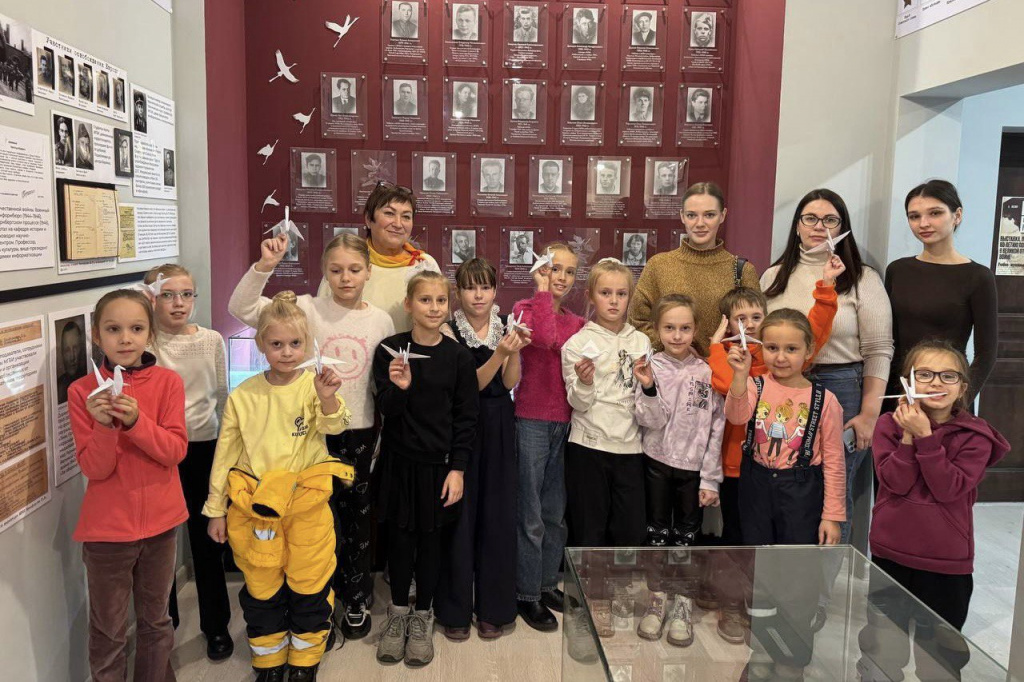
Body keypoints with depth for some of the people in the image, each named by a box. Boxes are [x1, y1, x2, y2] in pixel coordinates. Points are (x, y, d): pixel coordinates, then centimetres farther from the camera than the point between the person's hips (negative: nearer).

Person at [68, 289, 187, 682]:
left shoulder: (168, 383, -7)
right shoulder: (82, 391, -9)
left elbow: (175, 451, -13)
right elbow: (94, 468, -11)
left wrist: (136, 420, -27)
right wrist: (105, 426, -28)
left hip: (160, 521, 1)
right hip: (106, 528, -1)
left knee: (156, 619, 20)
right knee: (109, 631, 13)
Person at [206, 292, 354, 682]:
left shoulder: (314, 385, -6)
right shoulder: (243, 396, -1)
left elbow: (335, 425, -24)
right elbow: (225, 453, 5)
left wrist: (327, 398, -45)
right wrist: (216, 509, 7)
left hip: (307, 503, -1)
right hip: (254, 504, 2)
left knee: (310, 587, 9)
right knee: (261, 590, 14)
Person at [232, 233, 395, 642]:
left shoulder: (380, 320, 1)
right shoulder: (308, 308, -7)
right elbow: (242, 309, -16)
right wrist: (264, 266, -28)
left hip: (361, 432, 2)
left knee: (358, 517, 13)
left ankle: (357, 600, 32)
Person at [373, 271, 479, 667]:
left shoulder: (459, 357, -4)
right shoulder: (390, 350, -4)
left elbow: (466, 419, -2)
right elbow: (387, 410, -5)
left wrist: (458, 469, -7)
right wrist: (399, 388, -27)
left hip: (439, 465, 0)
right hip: (399, 461, 0)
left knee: (430, 539, 10)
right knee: (400, 537, 9)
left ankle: (422, 618, 28)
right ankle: (398, 613, 30)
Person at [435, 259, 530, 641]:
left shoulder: (506, 325, 2)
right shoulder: (449, 331, -5)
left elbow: (510, 383, -5)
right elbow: (470, 385, -13)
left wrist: (514, 352, -22)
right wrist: (499, 354, -26)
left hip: (499, 429, 2)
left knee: (497, 516, 7)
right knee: (460, 515, 3)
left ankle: (492, 608, 23)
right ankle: (455, 609, 20)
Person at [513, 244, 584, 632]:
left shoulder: (577, 323, 12)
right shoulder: (525, 308, -4)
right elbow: (544, 337, -25)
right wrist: (542, 292, -16)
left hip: (566, 422, 5)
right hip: (532, 421, -5)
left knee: (557, 512, 14)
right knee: (531, 516, 2)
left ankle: (548, 582, 29)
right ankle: (527, 595, 15)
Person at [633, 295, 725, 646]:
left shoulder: (707, 372, -4)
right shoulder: (651, 368, -5)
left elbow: (717, 428, -3)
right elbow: (650, 422, -10)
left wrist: (710, 479, -5)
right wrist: (648, 388, -27)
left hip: (694, 467, 0)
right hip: (657, 463, 0)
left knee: (687, 535, 9)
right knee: (657, 533, 10)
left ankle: (682, 605, 25)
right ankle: (658, 600, 26)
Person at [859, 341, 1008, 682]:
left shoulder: (975, 435, -6)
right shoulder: (890, 425, -2)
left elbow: (948, 489, -17)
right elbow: (895, 482, -13)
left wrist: (925, 437, -22)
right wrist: (909, 435, -21)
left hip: (946, 563, -1)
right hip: (890, 555, 1)